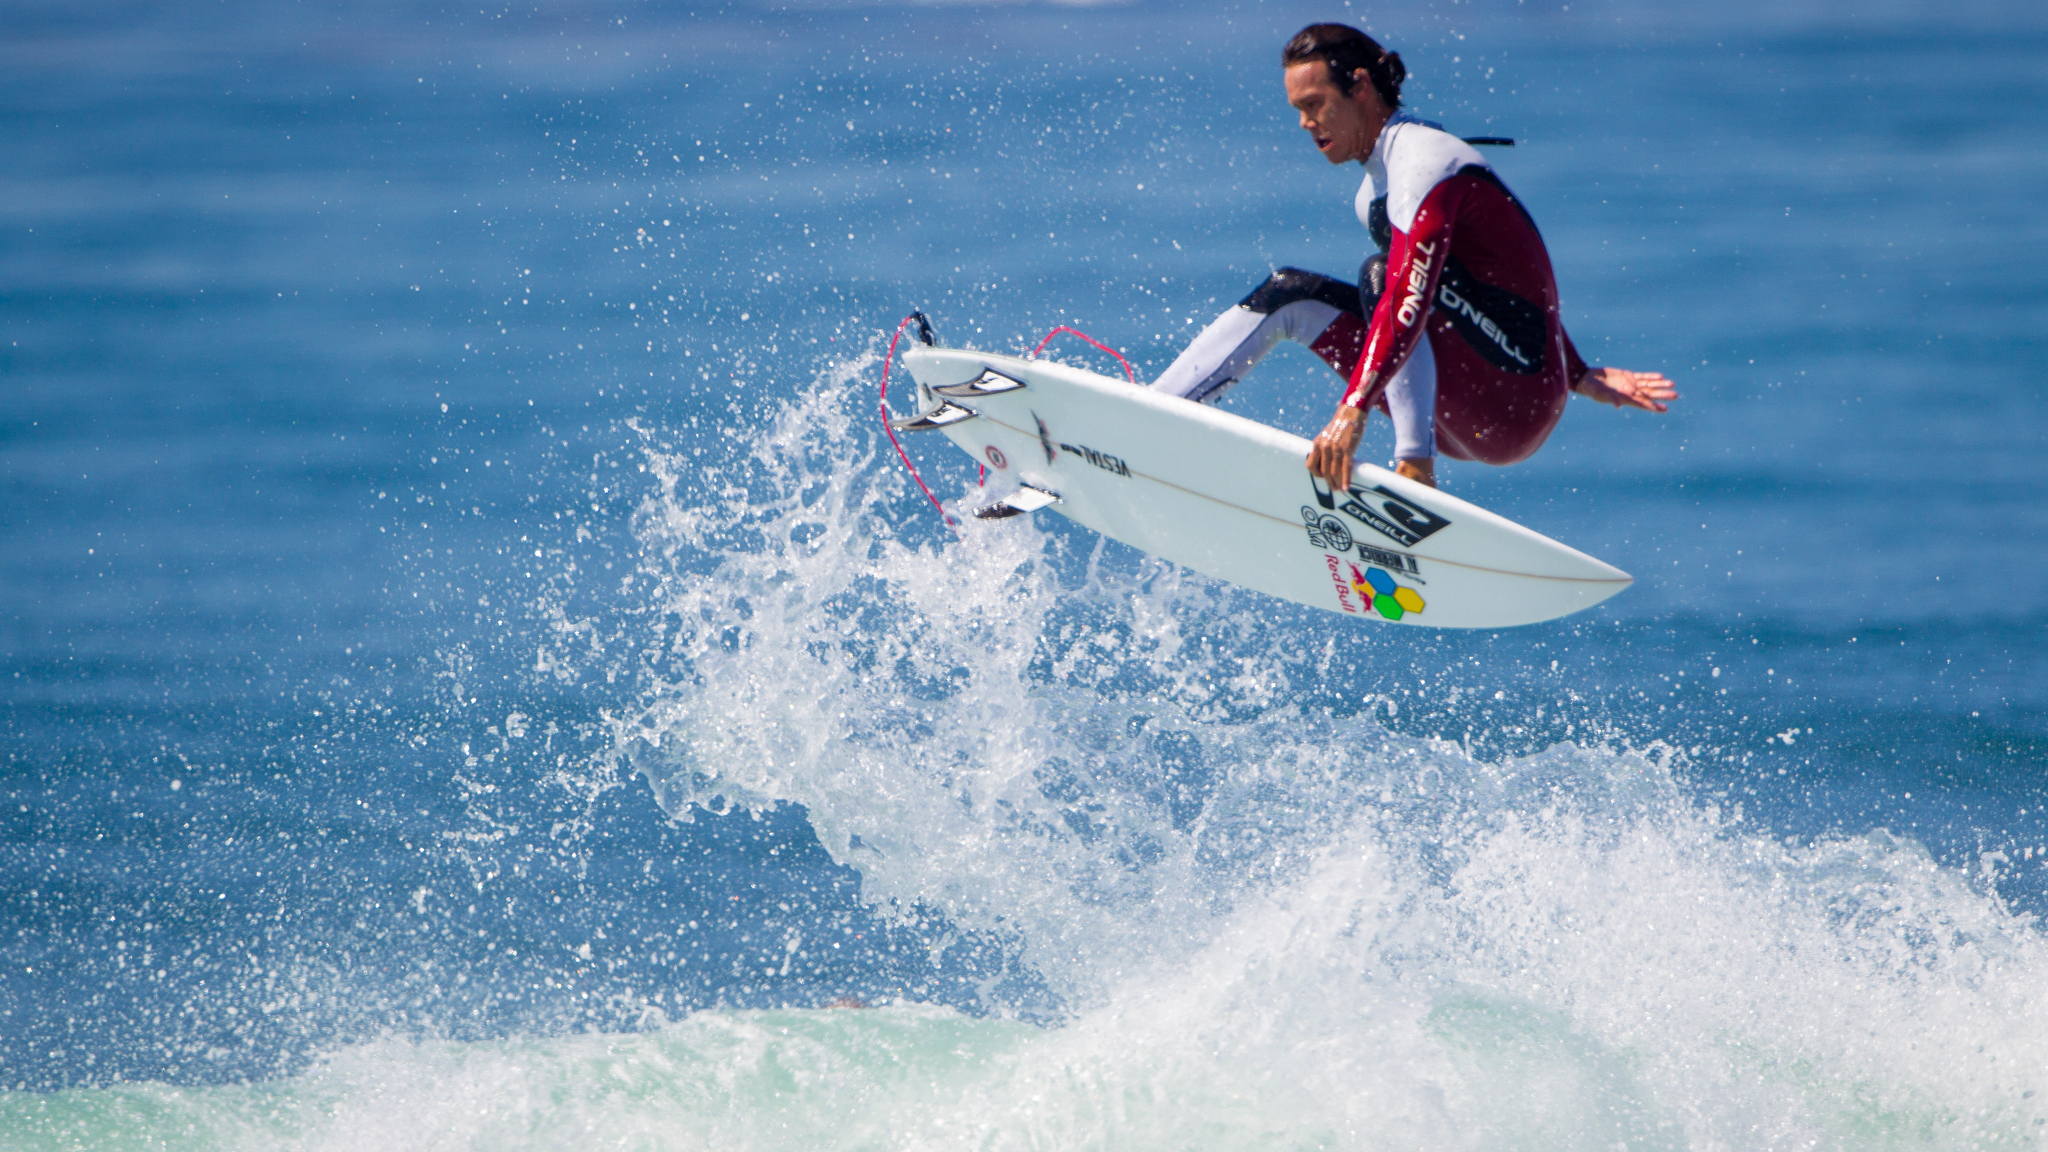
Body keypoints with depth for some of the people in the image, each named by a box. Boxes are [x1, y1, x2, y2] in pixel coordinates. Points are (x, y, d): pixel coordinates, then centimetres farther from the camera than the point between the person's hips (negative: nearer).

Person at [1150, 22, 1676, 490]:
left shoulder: (1422, 161, -17)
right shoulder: (1379, 184, 13)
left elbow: (1411, 298, -32)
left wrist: (1354, 410, -43)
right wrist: (1580, 377, 16)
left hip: (1515, 408, -9)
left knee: (1380, 275, -28)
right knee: (1289, 295, 7)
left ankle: (1415, 469, -38)